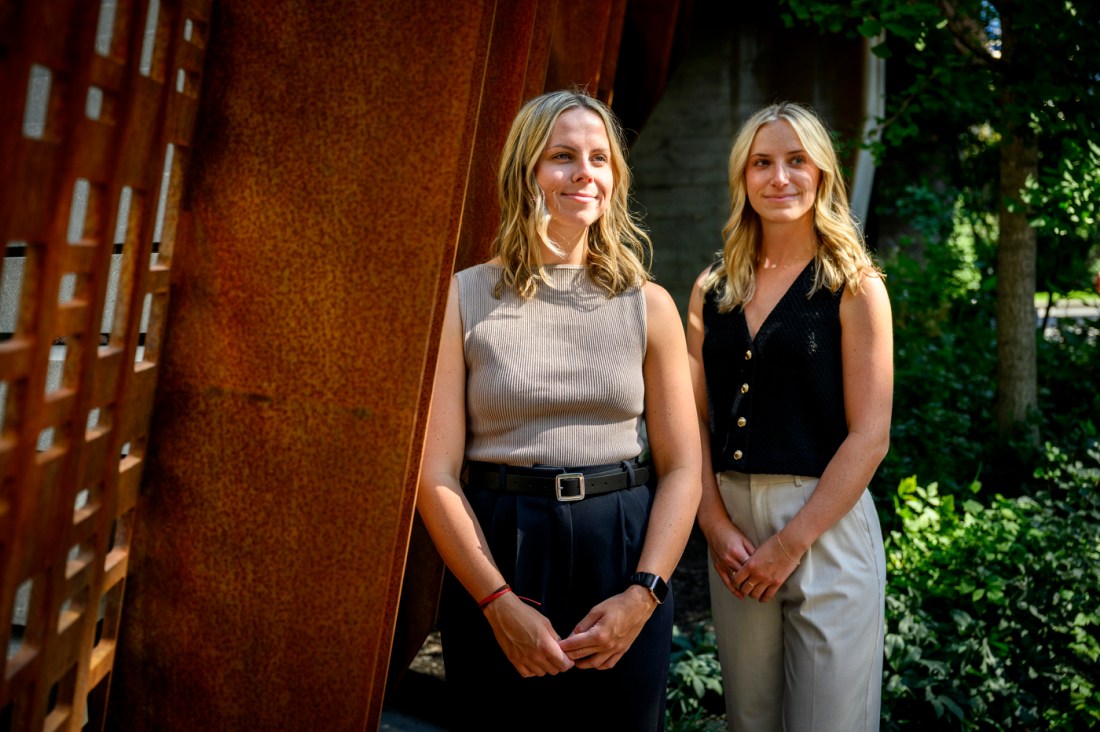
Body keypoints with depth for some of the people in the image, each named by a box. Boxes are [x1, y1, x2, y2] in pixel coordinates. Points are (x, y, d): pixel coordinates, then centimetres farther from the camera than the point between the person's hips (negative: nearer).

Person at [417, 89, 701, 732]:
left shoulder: (650, 306, 4)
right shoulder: (463, 300, -2)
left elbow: (683, 468, 2)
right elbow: (435, 474, -5)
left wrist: (642, 595, -9)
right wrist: (501, 603, -13)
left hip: (624, 556, 2)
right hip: (495, 564, -1)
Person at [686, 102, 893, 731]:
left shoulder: (854, 286, -3)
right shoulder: (713, 289, 8)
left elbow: (869, 436, -8)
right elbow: (696, 419, 6)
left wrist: (791, 542, -12)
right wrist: (716, 525, -6)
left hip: (827, 523, -3)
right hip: (731, 527, 4)